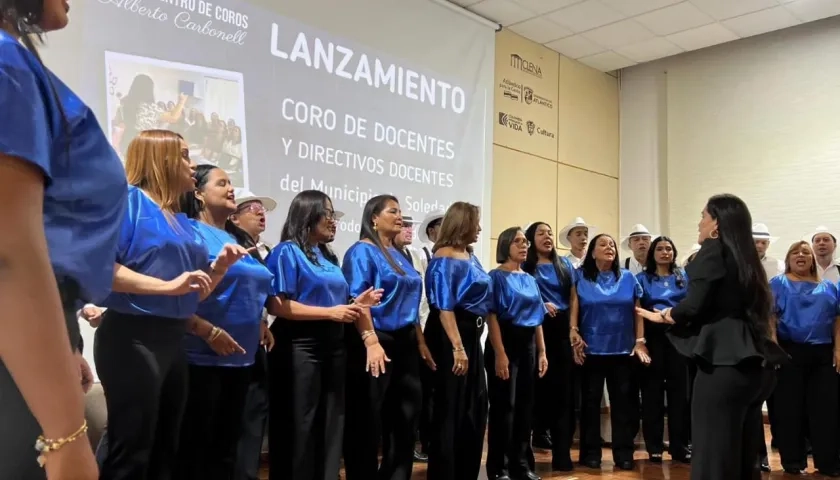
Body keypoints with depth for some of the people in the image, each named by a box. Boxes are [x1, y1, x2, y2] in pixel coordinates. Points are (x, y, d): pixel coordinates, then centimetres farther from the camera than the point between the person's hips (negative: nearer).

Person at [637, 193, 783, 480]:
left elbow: (693, 306, -13)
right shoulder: (746, 258, 20)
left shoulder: (713, 250, -4)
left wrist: (662, 316, 5)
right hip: (756, 366, 9)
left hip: (724, 363, -9)